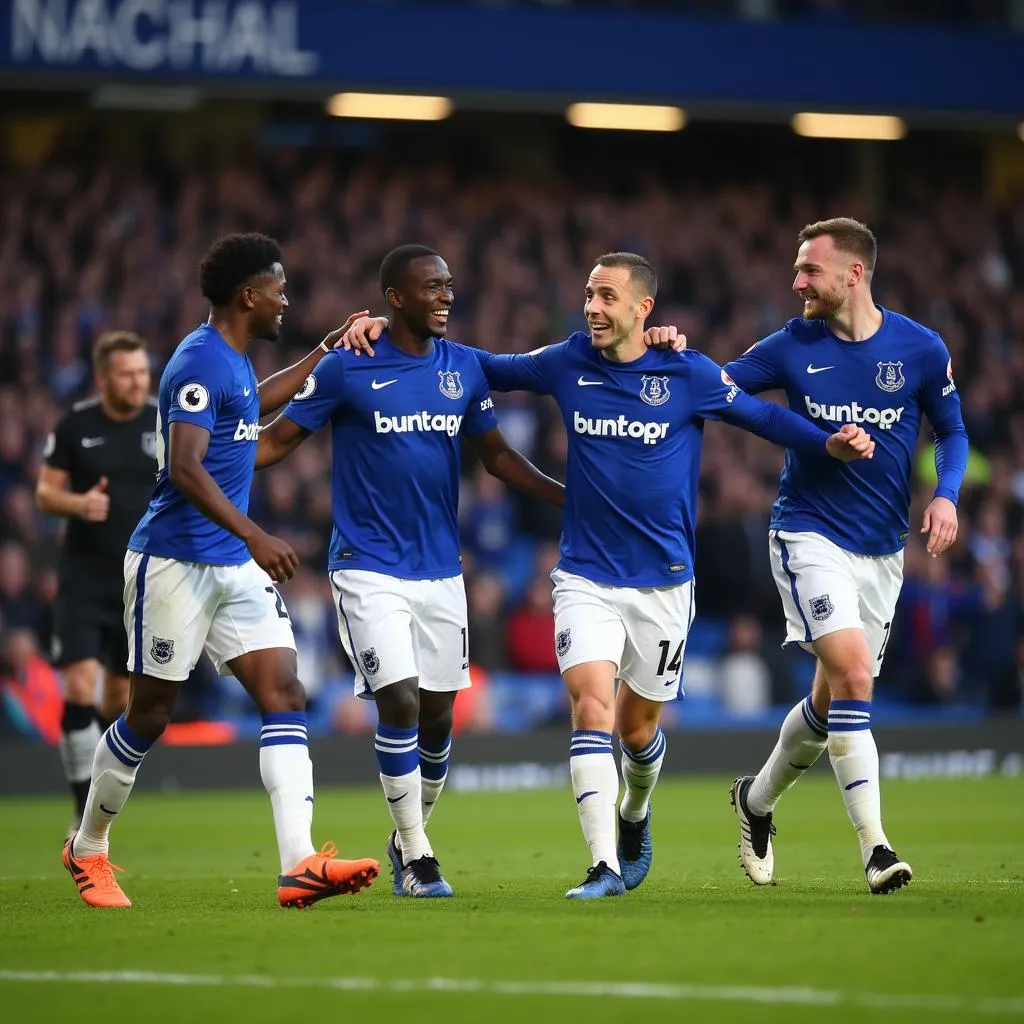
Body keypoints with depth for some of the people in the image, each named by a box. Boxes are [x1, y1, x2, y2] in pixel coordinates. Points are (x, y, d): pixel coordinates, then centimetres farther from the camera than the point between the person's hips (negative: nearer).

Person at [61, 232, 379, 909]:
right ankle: (89, 848, 24)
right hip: (175, 565, -9)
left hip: (236, 567, 9)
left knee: (285, 696, -7)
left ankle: (299, 865, -16)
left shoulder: (233, 359, 13)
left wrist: (324, 353, 37)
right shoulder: (200, 362, -16)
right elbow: (184, 469, -26)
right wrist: (255, 537, -34)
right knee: (150, 714, 4)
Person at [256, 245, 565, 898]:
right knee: (399, 702, -15)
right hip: (369, 567, -4)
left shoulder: (465, 368, 5)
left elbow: (497, 456, 14)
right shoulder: (346, 368, -7)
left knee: (438, 716, 7)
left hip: (441, 569, 4)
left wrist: (571, 499, 6)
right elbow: (279, 440, -2)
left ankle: (411, 838, 27)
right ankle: (415, 856, -4)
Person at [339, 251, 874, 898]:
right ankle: (605, 867, -22)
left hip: (662, 583, -1)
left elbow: (762, 417, 4)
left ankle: (635, 817, 44)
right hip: (586, 577, 1)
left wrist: (830, 444, -11)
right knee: (591, 705, -18)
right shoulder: (568, 364, 1)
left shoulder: (689, 375, -6)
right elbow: (487, 368, 13)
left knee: (637, 725, 10)